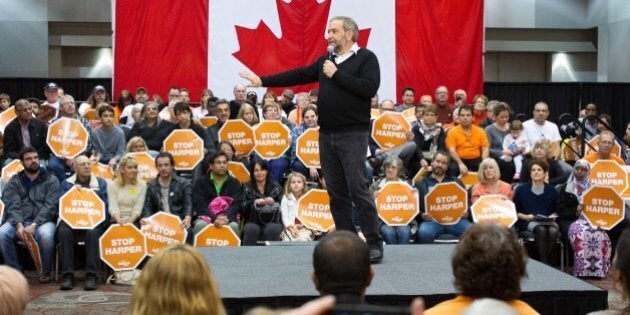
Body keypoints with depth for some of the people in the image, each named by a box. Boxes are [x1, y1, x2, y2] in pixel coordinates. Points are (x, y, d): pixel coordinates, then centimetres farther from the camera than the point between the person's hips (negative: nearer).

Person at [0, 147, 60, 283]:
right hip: (19, 220, 2)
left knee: (45, 235, -36)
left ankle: (46, 272, -11)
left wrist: (34, 225, -20)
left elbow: (50, 206, -5)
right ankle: (15, 270, -8)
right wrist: (19, 225, -21)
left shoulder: (51, 180, 7)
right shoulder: (14, 181, 13)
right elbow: (12, 206, -1)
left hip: (43, 220, -2)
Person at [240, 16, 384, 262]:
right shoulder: (326, 61, 17)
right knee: (336, 192, 7)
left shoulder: (366, 58, -3)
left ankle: (374, 244, -4)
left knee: (358, 189, -10)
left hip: (352, 135, -7)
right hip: (327, 135, 7)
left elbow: (370, 88, -17)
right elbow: (299, 75, 17)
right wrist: (262, 81, 13)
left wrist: (337, 75, -13)